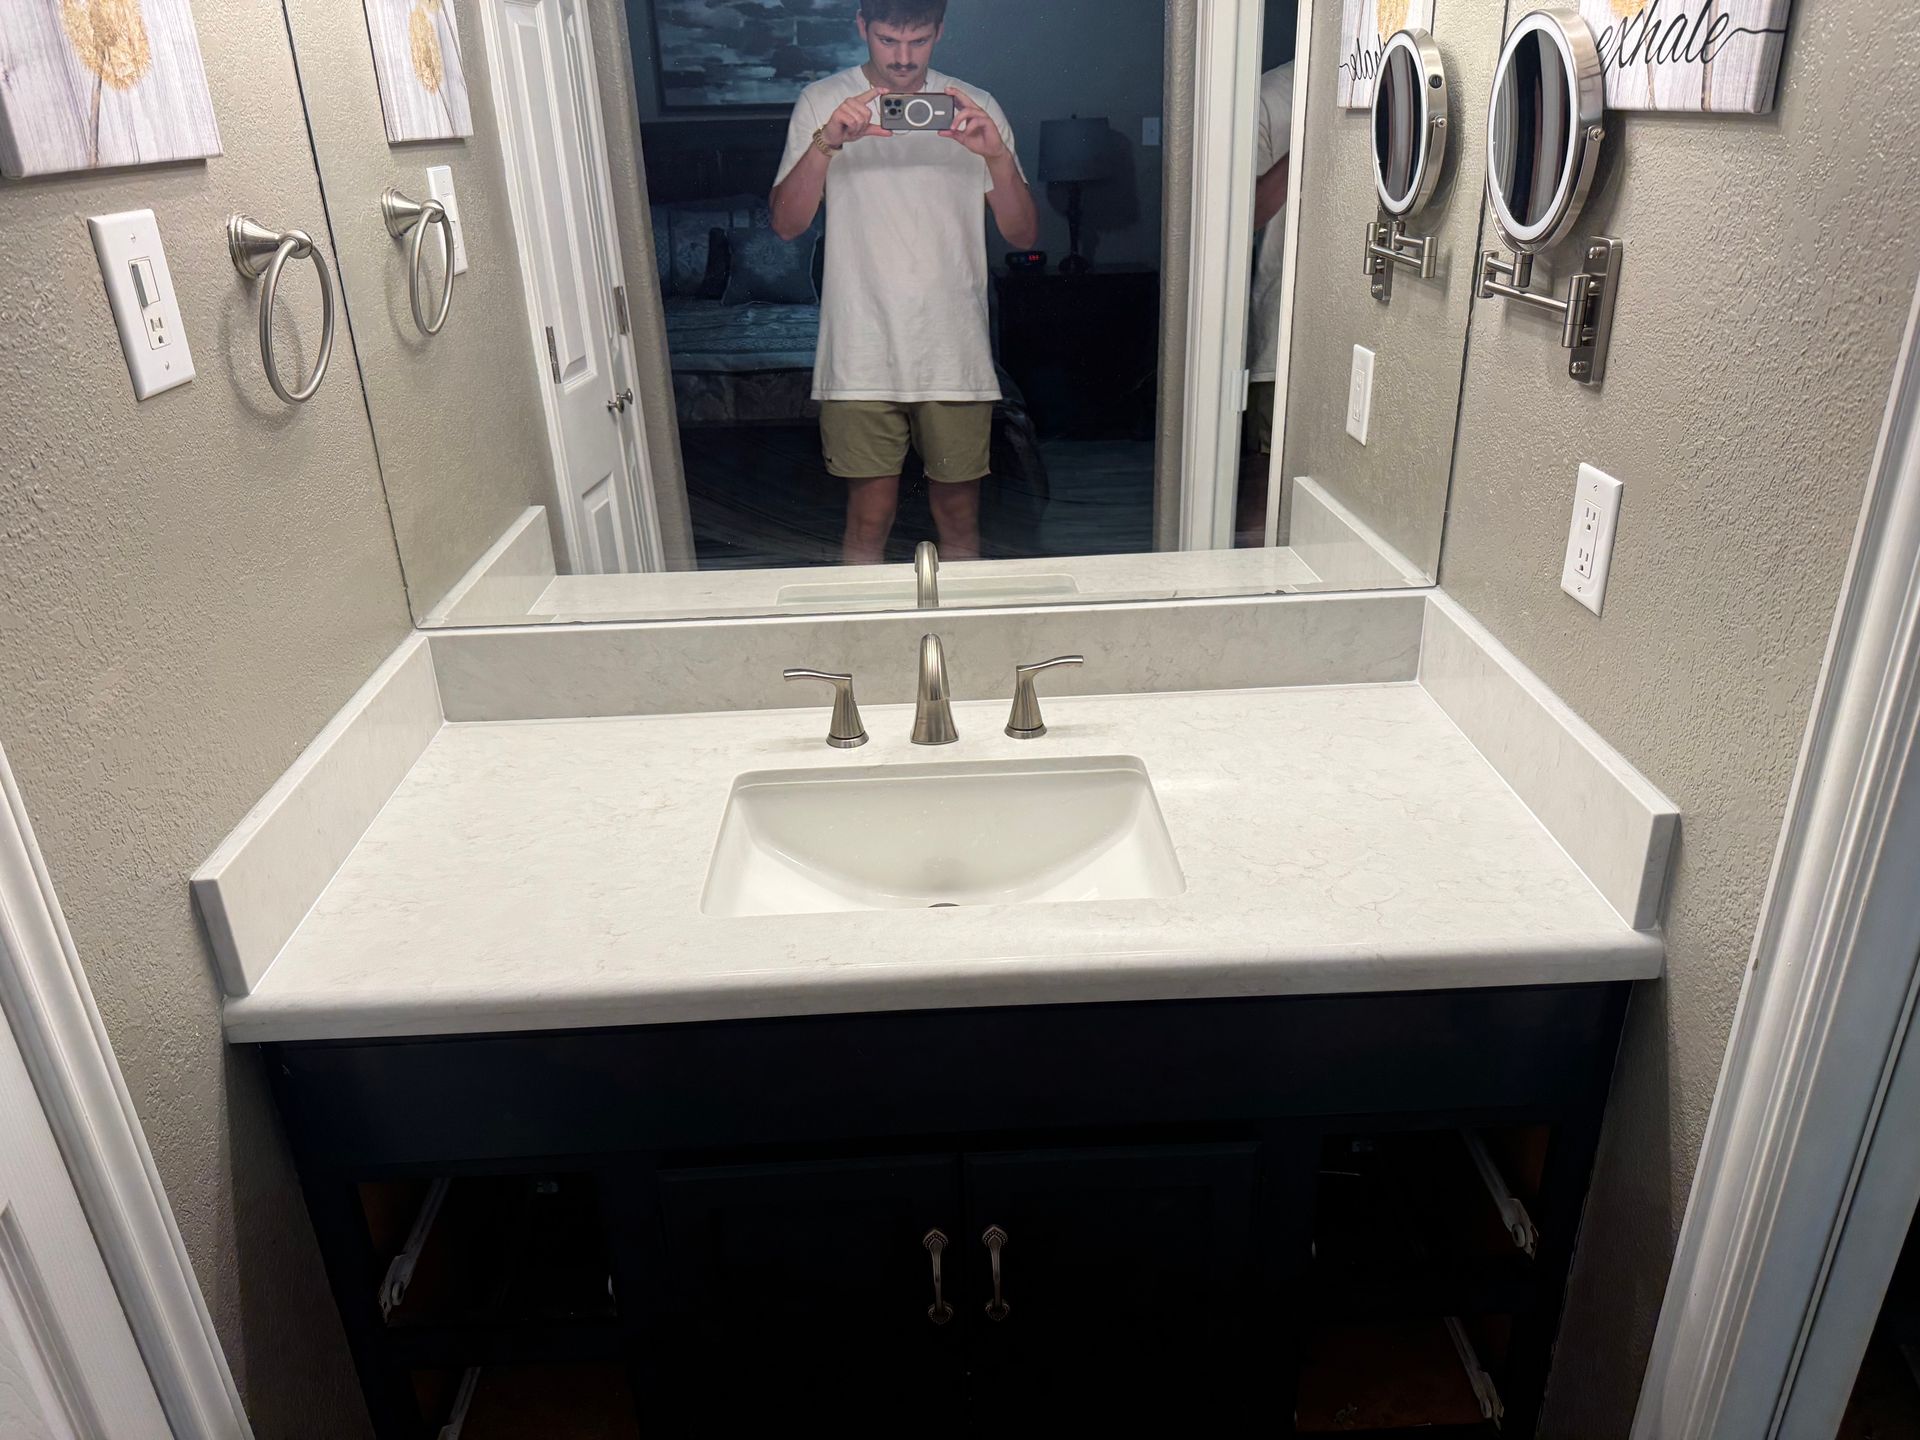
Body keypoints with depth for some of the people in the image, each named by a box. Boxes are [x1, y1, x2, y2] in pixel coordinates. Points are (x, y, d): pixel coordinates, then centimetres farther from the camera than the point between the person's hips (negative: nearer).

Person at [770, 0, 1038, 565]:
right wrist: (824, 144, -22)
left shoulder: (976, 110, 5)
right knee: (870, 515, 5)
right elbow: (787, 223, -6)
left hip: (954, 352, 1)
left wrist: (997, 156, -18)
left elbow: (1023, 235, -1)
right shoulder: (822, 103, 3)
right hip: (862, 353, -1)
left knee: (959, 511, 11)